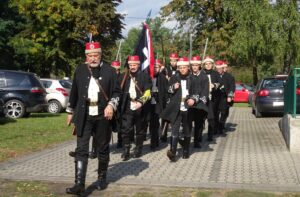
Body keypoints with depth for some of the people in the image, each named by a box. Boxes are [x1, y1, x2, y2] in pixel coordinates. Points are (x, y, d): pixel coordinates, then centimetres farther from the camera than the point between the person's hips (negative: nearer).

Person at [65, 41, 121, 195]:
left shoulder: (109, 70, -1)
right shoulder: (80, 70, 5)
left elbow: (117, 92, 1)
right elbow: (74, 93, 12)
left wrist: (111, 105, -16)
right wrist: (70, 112, 15)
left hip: (103, 116, -1)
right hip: (84, 116, 1)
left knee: (103, 149, 11)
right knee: (81, 150, -5)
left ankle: (102, 178, 28)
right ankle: (79, 184, -5)